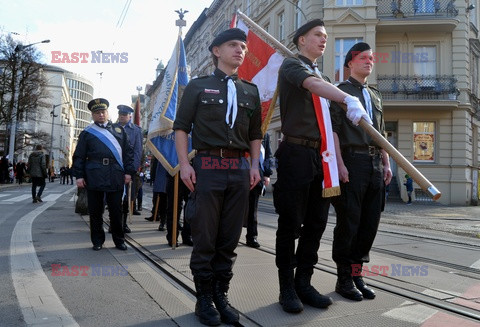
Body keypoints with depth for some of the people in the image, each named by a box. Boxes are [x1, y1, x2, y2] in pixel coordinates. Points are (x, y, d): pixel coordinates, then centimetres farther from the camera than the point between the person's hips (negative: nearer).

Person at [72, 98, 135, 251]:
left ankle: (119, 240, 19)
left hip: (116, 177, 1)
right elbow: (79, 156, 8)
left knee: (116, 210, 6)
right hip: (94, 177, 0)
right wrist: (79, 175, -1)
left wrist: (128, 171, 3)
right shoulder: (87, 133, 11)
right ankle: (97, 241, 19)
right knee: (95, 211, 6)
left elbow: (128, 152, 11)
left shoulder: (119, 129, 15)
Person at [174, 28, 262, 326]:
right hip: (207, 166, -3)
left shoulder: (250, 91, 16)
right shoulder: (198, 86, 7)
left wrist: (254, 165, 6)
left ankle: (221, 295, 21)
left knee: (230, 239, 7)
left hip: (240, 168, 4)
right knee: (205, 239, 2)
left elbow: (255, 133, 18)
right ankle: (204, 299, 16)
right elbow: (181, 127, 3)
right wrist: (185, 163, -8)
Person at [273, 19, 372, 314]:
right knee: (291, 224, -1)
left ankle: (304, 282, 20)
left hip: (322, 157, 8)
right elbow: (313, 84, -23)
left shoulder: (323, 77, 24)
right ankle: (287, 288, 11)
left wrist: (336, 159, 13)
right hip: (296, 154, -7)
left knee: (316, 223, 8)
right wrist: (349, 99, -39)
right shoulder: (291, 65, 1)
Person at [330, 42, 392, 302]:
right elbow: (333, 129, -7)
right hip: (352, 162, -7)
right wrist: (339, 163, -17)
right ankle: (344, 279, 11)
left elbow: (381, 133, 22)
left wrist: (386, 163, 13)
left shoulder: (375, 94, 23)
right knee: (348, 223, -2)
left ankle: (356, 273, 20)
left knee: (370, 222, 8)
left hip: (375, 164, 7)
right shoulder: (340, 91, 3)